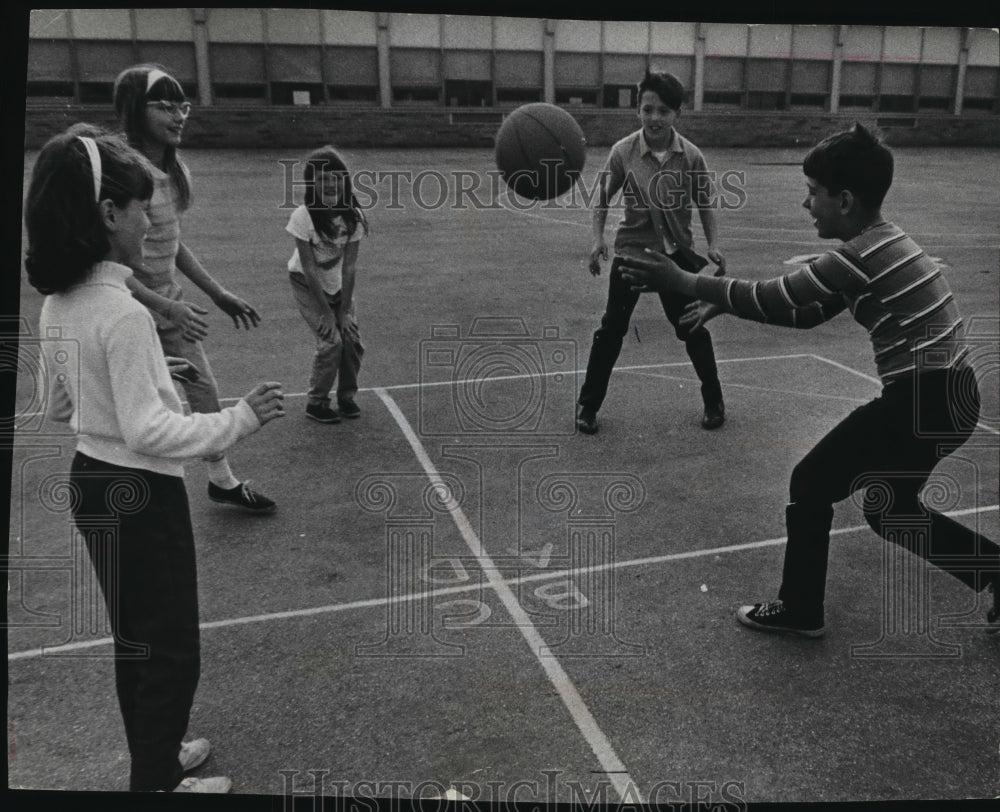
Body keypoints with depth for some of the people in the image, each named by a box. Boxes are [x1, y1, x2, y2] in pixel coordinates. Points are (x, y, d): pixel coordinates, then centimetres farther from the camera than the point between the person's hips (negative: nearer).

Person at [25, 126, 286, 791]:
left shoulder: (58, 304, 3)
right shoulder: (124, 313, -24)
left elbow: (59, 406, 13)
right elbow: (149, 432, -24)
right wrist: (239, 419, -22)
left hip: (91, 482, 9)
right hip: (141, 495, -9)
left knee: (135, 640, 24)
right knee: (173, 652, 8)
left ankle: (154, 757, 42)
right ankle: (156, 782, 23)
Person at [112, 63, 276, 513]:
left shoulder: (174, 170, 4)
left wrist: (220, 295, 12)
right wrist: (168, 307, -29)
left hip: (173, 309, 8)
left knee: (205, 391, 17)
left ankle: (222, 480, 37)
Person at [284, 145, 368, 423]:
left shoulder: (353, 216, -18)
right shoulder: (303, 217, -27)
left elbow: (349, 266, -15)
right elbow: (309, 268, -23)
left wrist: (345, 310, -16)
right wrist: (325, 312, -21)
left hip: (337, 283, 4)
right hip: (306, 283, -4)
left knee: (352, 341, -3)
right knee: (331, 342, -14)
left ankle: (346, 397, 21)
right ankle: (316, 403, 6)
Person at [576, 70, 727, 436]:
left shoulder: (691, 155, -9)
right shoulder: (623, 151, -10)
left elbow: (704, 204, 3)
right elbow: (603, 198, 1)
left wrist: (713, 244, -5)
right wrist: (598, 239, -9)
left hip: (676, 253, 0)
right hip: (630, 249, 0)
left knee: (692, 328, 7)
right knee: (611, 329, 2)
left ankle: (714, 401, 26)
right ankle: (587, 405, 14)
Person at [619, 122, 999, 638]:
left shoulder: (861, 256, -19)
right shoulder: (880, 244, 12)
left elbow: (775, 299, -17)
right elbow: (808, 311, 15)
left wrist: (683, 282, -11)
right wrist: (725, 303, 10)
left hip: (925, 399, -10)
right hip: (941, 393, 10)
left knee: (811, 483, 2)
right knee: (889, 509, 24)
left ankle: (798, 611, 18)